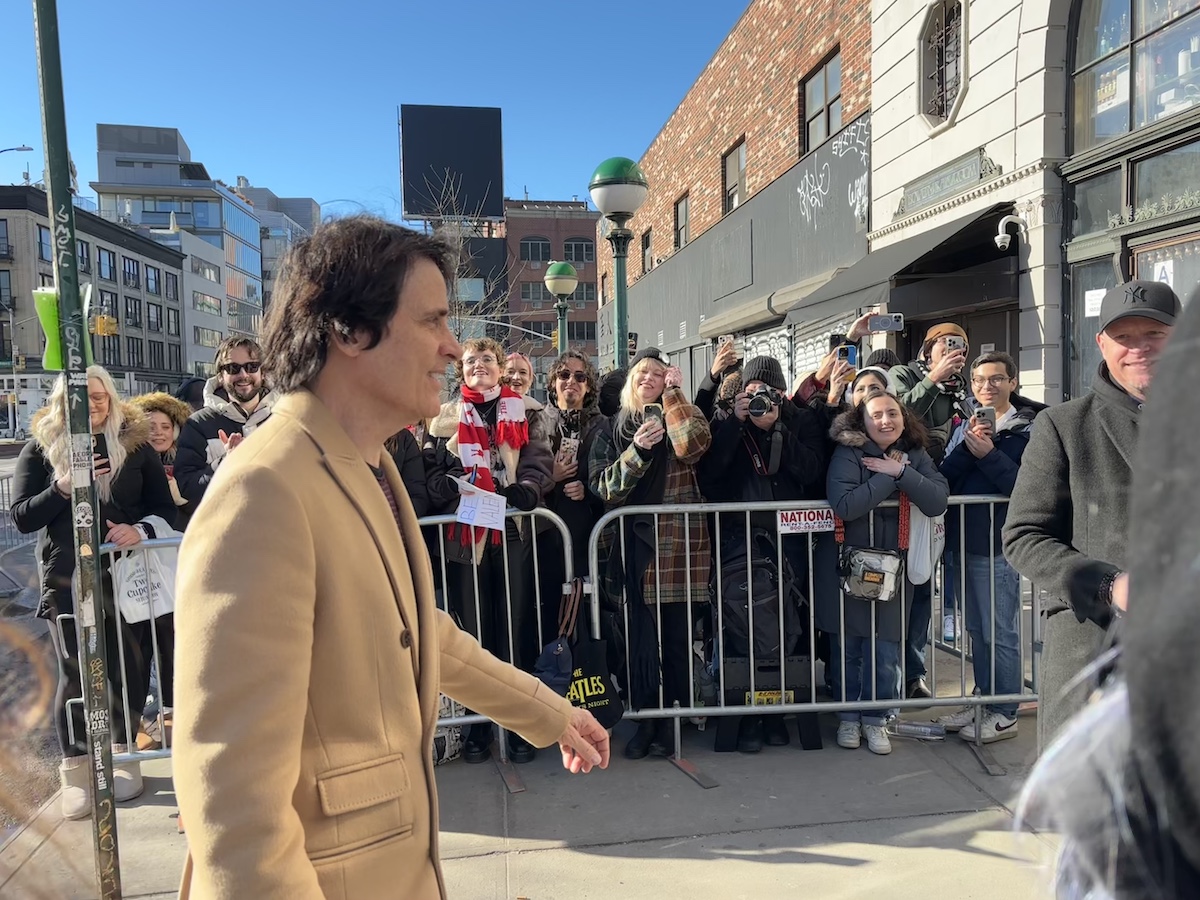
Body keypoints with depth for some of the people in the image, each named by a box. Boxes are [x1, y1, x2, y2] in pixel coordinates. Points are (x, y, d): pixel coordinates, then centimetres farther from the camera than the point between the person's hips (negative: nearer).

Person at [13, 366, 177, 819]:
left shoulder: (135, 445, 3)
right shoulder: (40, 449, 4)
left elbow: (165, 508, 3)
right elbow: (21, 518, -1)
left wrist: (140, 530, -17)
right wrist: (63, 487, -17)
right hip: (67, 578, 0)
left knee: (128, 668, 7)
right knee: (75, 673, -1)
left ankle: (123, 756, 26)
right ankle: (75, 771, 14)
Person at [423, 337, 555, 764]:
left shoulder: (527, 411, 11)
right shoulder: (444, 417, 12)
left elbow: (540, 462, 0)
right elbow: (430, 469, 4)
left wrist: (525, 489, -20)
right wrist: (450, 488, -18)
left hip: (514, 529, 0)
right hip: (464, 531, 1)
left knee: (516, 626, 3)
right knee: (472, 629, 6)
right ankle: (478, 723, 18)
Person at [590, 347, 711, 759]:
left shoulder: (677, 420, 8)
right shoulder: (613, 428, 11)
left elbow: (694, 444, -17)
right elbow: (603, 486, 0)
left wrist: (674, 394, -11)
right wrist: (637, 451, -13)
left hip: (674, 543, -1)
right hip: (632, 544, 1)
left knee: (675, 634, 2)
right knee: (640, 634, 1)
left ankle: (668, 718, 17)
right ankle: (646, 719, 16)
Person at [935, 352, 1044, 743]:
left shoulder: (1028, 429, -5)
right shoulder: (965, 429, 11)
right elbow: (944, 480, 1)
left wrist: (989, 454, -20)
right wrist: (966, 447, -12)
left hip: (999, 543, -6)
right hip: (963, 542, 6)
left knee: (1000, 632, 2)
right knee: (977, 630, 16)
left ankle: (1005, 714, 15)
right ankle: (982, 700, 29)